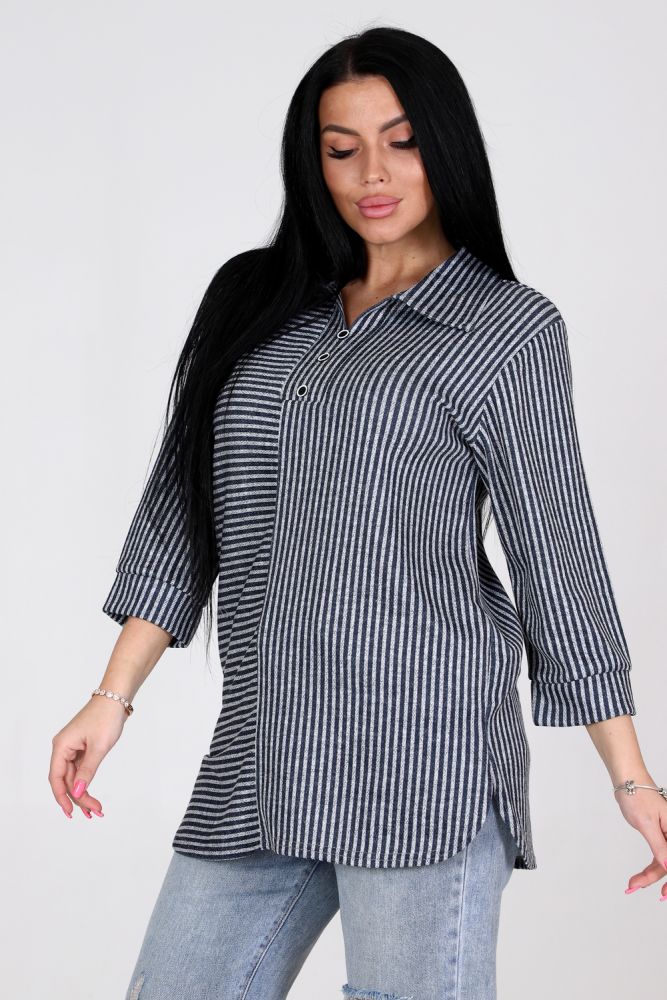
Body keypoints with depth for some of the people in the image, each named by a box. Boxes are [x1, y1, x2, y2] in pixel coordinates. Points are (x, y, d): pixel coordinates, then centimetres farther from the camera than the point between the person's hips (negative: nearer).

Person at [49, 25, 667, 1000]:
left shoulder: (507, 326, 3)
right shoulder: (254, 301, 15)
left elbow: (556, 553, 4)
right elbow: (181, 510, 15)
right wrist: (114, 696, 8)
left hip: (423, 750, -5)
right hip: (262, 759, 5)